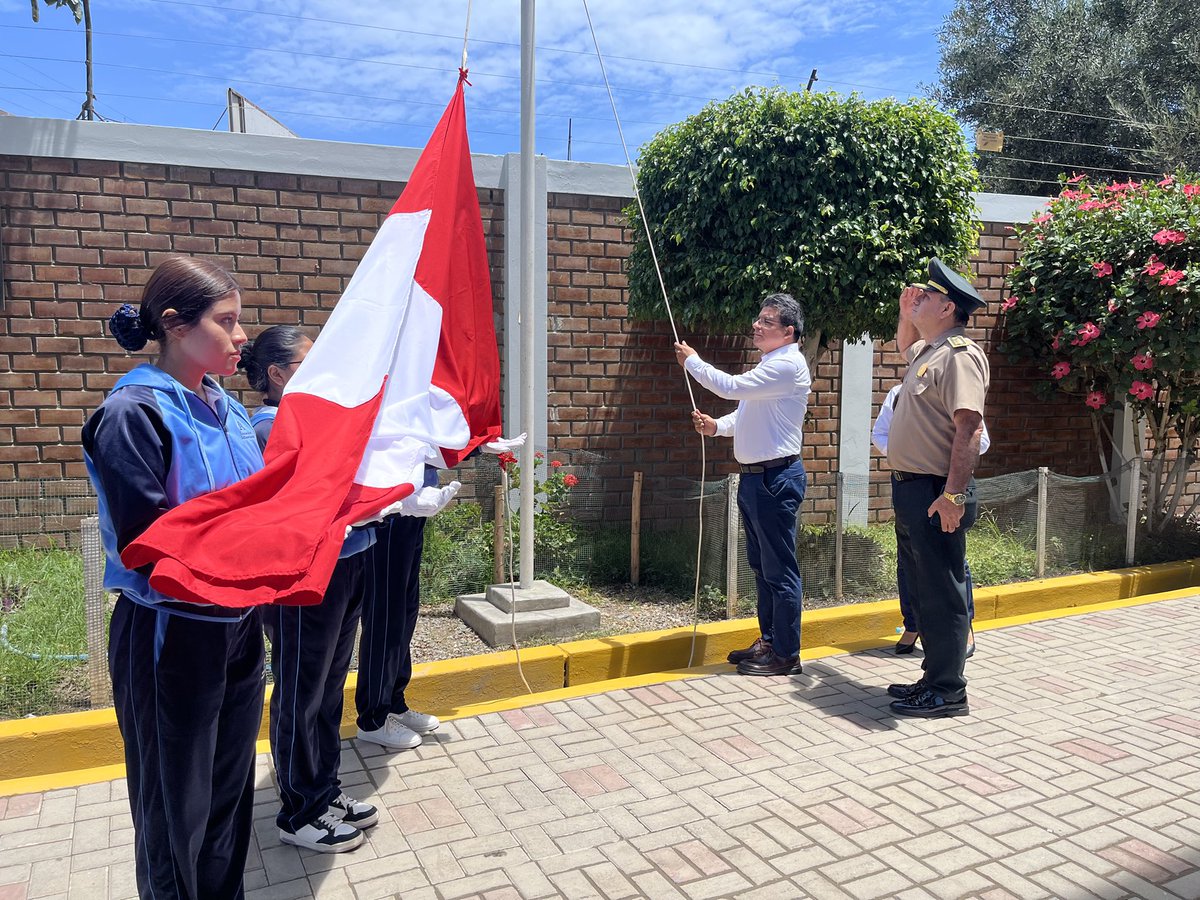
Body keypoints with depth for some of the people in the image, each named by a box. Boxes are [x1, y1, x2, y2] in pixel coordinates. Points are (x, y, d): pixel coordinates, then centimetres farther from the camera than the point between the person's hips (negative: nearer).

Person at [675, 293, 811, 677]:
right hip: (754, 476, 11)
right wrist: (717, 426, 5)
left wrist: (692, 361, -7)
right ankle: (769, 640, 27)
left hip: (776, 478, -11)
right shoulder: (770, 365, 20)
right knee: (762, 566, 16)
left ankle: (786, 655, 4)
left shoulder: (787, 364, -14)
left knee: (779, 569, -4)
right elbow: (746, 414, 25)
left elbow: (731, 387, -21)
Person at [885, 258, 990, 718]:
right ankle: (935, 678, 27)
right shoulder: (928, 351, 15)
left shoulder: (960, 355, -15)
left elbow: (969, 428, -24)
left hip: (936, 494, -10)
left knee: (942, 593, -2)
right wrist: (905, 315, 23)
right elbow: (905, 346, 42)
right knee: (923, 590, 16)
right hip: (911, 489, 10)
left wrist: (954, 494, -28)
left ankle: (948, 692, 8)